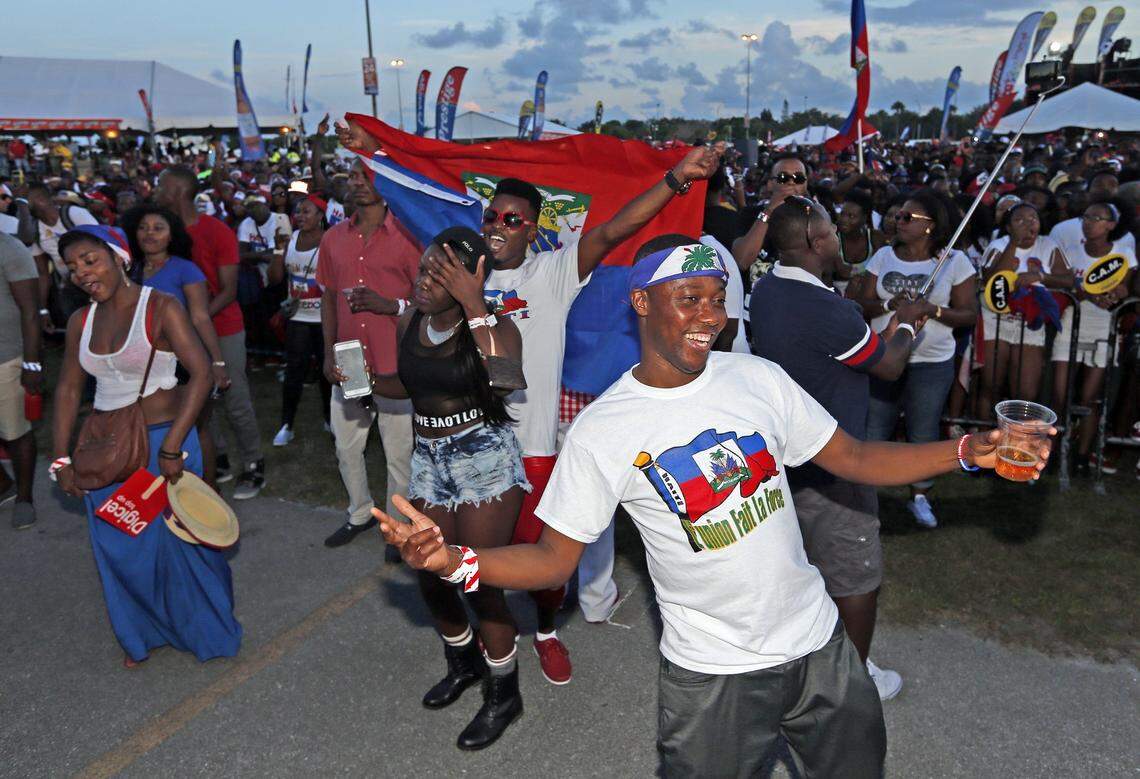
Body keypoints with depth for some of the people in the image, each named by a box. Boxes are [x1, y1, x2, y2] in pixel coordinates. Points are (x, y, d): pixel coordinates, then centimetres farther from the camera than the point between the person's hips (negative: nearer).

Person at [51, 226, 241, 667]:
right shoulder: (81, 321, 5)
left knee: (175, 540, 5)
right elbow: (68, 390, 9)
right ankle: (144, 634, 34)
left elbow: (201, 373, -21)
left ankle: (206, 629, 28)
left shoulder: (161, 308, -13)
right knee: (120, 548, 13)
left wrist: (171, 447, -25)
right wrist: (62, 458, 3)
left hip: (163, 440, -5)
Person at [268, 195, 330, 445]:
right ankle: (286, 425, 8)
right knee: (294, 370, 1)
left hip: (326, 318, -3)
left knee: (327, 369, 8)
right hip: (298, 317, 3)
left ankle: (329, 418, 24)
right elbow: (275, 278, 4)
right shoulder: (291, 238, 6)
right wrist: (279, 249, -5)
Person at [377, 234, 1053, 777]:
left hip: (818, 641, 4)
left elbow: (854, 458, 3)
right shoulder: (601, 430, -14)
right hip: (713, 673, -4)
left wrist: (967, 451, -8)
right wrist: (456, 560, -27)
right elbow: (554, 560, -11)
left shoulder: (761, 378, -4)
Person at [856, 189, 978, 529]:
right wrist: (889, 304, -19)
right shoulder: (884, 256, 4)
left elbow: (969, 314, -4)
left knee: (923, 433, 8)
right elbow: (864, 304, 1)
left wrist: (933, 311, -21)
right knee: (874, 430, 6)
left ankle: (919, 496, 27)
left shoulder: (955, 261, -4)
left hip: (931, 363, -2)